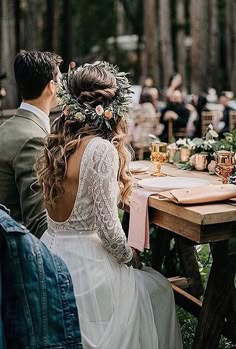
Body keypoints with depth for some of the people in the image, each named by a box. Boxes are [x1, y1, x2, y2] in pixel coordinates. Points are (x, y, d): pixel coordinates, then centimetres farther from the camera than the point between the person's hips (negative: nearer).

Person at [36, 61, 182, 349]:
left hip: (50, 255, 8)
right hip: (81, 265, -8)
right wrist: (129, 256, -2)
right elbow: (107, 227, -18)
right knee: (160, 288, 19)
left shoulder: (56, 141, 3)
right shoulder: (102, 149, -20)